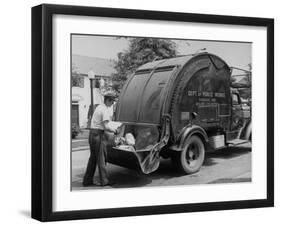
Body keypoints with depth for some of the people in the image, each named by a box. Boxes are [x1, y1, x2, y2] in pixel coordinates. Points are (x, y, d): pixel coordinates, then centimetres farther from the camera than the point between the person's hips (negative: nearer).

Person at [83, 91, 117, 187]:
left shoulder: (99, 107, 16)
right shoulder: (105, 110, -14)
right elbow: (106, 127, -19)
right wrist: (114, 130, -6)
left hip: (92, 133, 9)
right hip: (98, 134, -9)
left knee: (93, 158, 13)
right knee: (101, 158, -2)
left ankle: (87, 180, 15)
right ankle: (104, 180, 5)